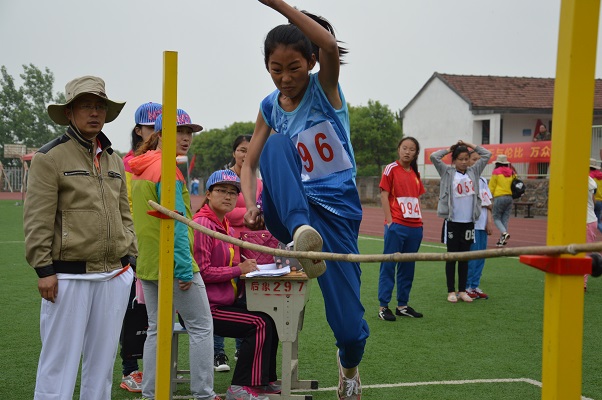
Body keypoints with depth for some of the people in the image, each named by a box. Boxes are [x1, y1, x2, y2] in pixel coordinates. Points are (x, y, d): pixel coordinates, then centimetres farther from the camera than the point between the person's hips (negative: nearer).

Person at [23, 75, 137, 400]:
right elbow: (37, 220, -9)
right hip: (69, 276, -6)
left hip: (115, 275, 6)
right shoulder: (50, 157, -5)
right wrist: (44, 269, -12)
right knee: (60, 360, -3)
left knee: (103, 358, 12)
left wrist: (130, 257, 13)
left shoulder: (114, 160, 15)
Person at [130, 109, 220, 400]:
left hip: (147, 264, 9)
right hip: (172, 263, -9)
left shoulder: (139, 168, 14)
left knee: (157, 330, 14)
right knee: (201, 327, 1)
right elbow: (175, 221, -20)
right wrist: (185, 268, -21)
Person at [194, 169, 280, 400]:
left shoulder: (227, 227, 15)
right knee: (259, 324, -17)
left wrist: (246, 266, 4)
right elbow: (203, 271, -20)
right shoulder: (203, 224, -15)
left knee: (270, 320, 6)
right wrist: (239, 269, -16)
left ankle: (264, 381, 17)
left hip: (223, 302, 10)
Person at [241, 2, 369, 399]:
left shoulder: (325, 87, -5)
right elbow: (249, 163, 8)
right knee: (277, 145, -30)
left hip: (336, 206, -2)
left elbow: (330, 46, -28)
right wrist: (252, 204, -13)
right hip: (290, 212, 2)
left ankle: (349, 365, 32)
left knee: (347, 318, -6)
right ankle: (302, 233, -49)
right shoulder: (270, 107, 6)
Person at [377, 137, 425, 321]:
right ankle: (383, 306, 2)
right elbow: (384, 195, -7)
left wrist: (418, 220, 11)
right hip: (396, 225, -6)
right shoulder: (391, 169, -3)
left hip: (415, 226, 6)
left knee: (408, 267, 11)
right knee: (388, 266, -2)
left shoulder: (415, 173, 14)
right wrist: (390, 221, -13)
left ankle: (402, 305, 19)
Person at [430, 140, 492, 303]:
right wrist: (450, 149, 2)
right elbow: (434, 157, -10)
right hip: (452, 221, -3)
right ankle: (451, 291, 9)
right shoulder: (448, 172, 0)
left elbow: (487, 155, 11)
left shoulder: (473, 172, 9)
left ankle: (462, 290, 16)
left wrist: (470, 145, 9)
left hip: (468, 222, 3)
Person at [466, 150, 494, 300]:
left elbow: (488, 203, 16)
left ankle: (475, 286, 16)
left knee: (481, 256, 8)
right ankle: (467, 287, 3)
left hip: (482, 224, 7)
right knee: (471, 256, -6)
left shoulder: (483, 180, 17)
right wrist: (485, 204, -2)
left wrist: (489, 221, 8)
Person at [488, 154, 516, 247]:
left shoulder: (496, 172, -6)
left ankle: (504, 233, -20)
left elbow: (491, 187, -3)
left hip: (499, 197, -5)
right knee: (505, 219, 10)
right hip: (509, 197, 5)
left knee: (496, 218, 4)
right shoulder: (511, 172, 7)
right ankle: (502, 240, 8)